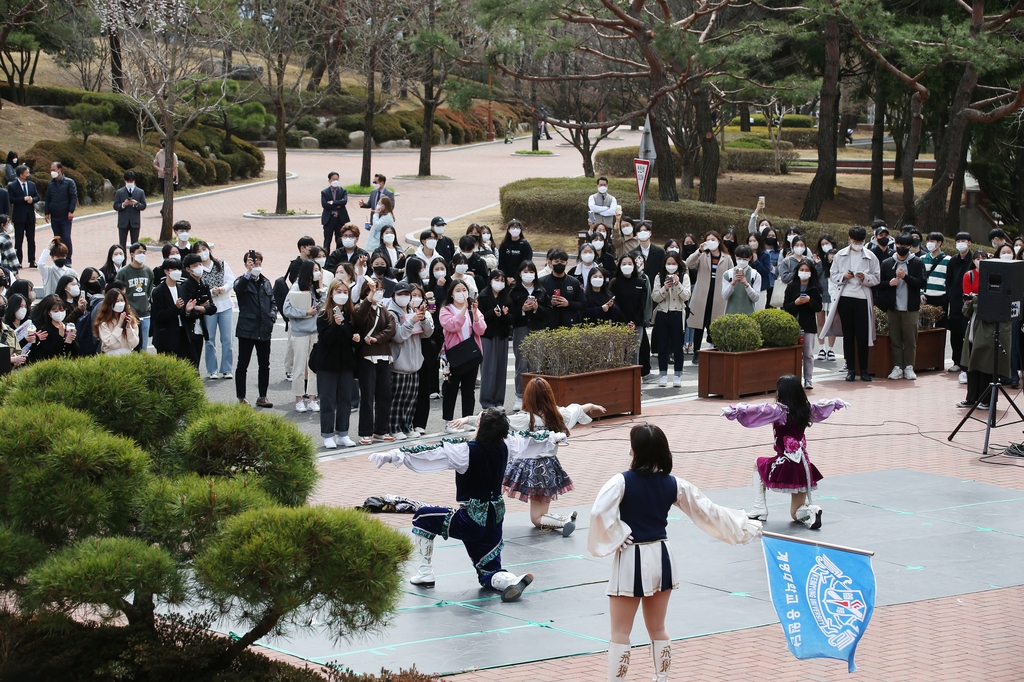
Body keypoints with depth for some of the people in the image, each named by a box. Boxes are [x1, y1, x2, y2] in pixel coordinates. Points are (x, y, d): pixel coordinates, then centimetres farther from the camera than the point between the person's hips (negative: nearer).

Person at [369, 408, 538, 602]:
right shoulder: (505, 446, -1)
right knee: (488, 573, 16)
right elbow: (528, 438, 19)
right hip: (494, 522, 6)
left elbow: (431, 453, -24)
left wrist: (393, 456, -28)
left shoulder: (465, 451, -19)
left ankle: (425, 573, 13)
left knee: (422, 517, 14)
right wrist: (553, 437, 37)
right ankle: (514, 581, -16)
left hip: (470, 521, -6)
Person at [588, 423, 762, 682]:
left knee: (620, 632, 4)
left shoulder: (622, 481, -16)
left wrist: (616, 538, -12)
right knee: (658, 629, 19)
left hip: (631, 561, -5)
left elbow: (600, 513, -29)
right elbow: (709, 511, 5)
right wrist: (746, 528, 16)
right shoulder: (673, 485, -2)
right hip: (660, 558, 5)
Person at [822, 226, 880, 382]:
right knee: (848, 335, 6)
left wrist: (865, 278, -16)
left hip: (863, 298, -1)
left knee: (862, 335, -2)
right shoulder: (840, 255, 8)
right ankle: (850, 369, 12)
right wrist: (843, 276, -11)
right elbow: (833, 276, 8)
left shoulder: (870, 256, 4)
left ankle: (864, 369, 8)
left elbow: (876, 278, 3)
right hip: (845, 297, 1)